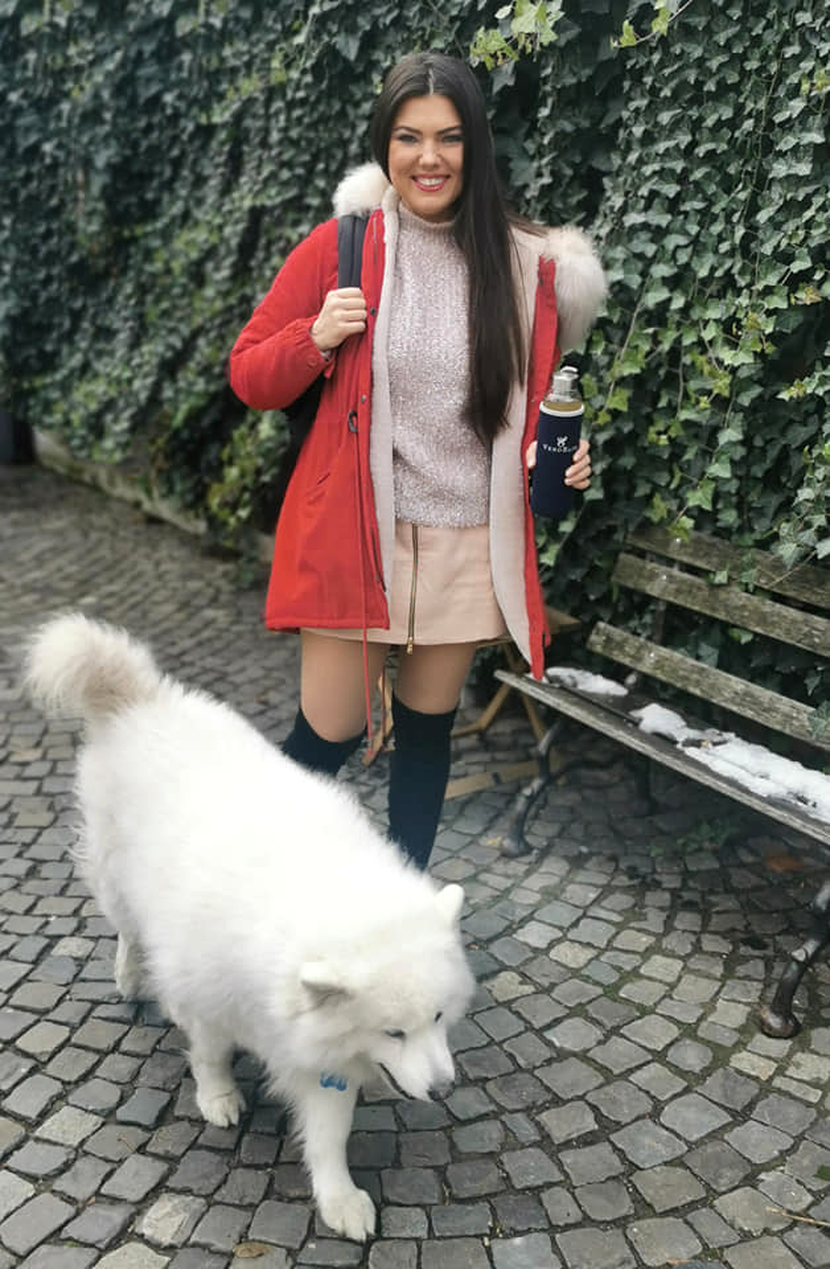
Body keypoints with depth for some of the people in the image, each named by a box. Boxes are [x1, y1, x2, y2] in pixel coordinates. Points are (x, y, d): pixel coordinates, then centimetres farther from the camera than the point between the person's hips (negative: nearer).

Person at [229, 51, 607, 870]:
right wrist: (317, 340, -18)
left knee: (426, 730, 15)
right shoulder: (341, 247, -5)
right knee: (328, 735, 2)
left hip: (469, 545, 3)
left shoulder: (527, 265, 1)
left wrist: (561, 457, -6)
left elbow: (537, 399, 15)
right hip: (353, 534, -2)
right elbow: (249, 376, 1)